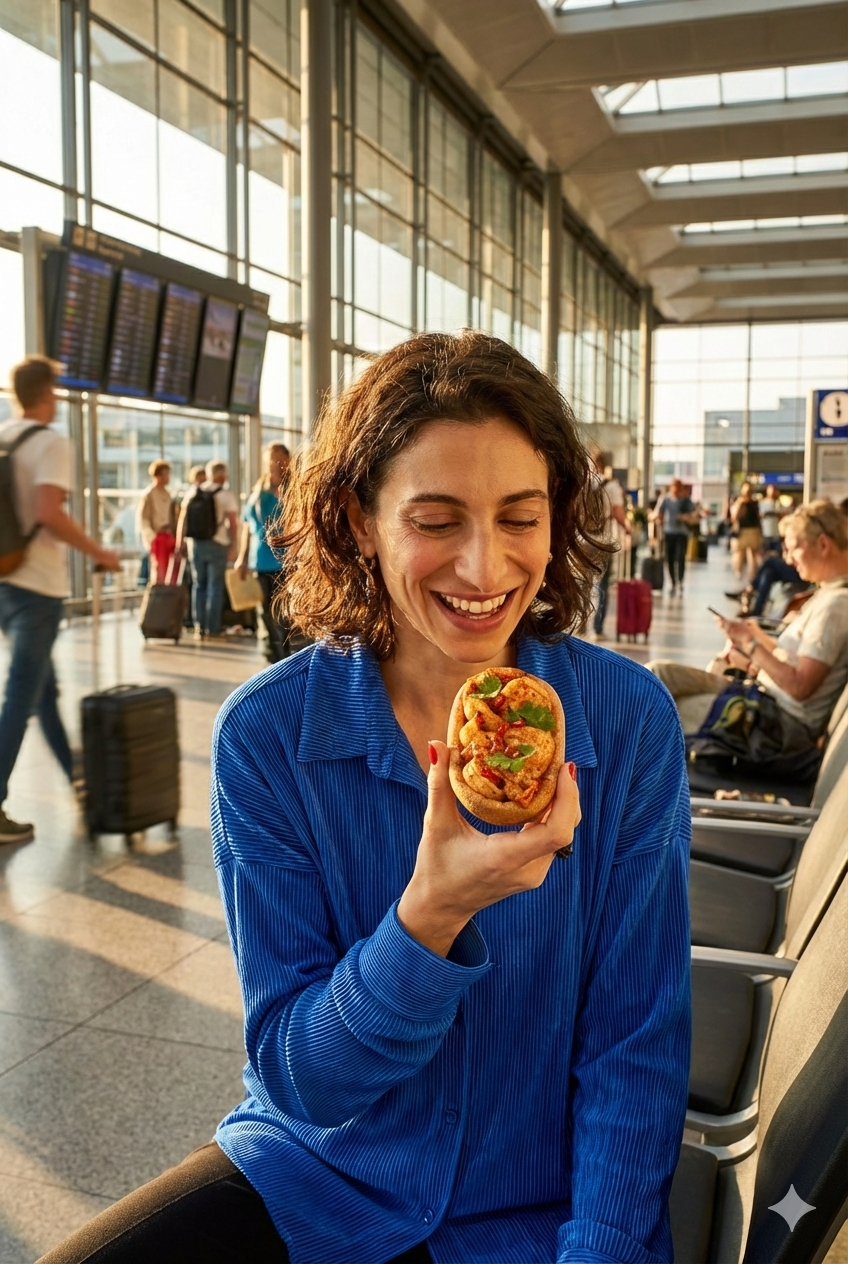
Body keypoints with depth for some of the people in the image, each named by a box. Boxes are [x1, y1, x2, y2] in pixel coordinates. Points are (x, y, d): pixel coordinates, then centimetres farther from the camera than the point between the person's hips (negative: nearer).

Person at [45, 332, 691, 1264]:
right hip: (311, 1181, -1)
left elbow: (634, 1047, -8)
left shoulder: (628, 719, -14)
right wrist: (428, 917, -31)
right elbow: (297, 1074, -14)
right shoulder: (267, 733, -15)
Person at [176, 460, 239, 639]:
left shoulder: (193, 492, 6)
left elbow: (182, 520, 6)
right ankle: (213, 628, 2)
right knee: (215, 587, 2)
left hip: (195, 544, 4)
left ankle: (199, 626, 13)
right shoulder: (226, 495, -6)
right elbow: (233, 523, -11)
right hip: (217, 545, -4)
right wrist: (233, 547, -6)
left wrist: (180, 543, 11)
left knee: (198, 585, 13)